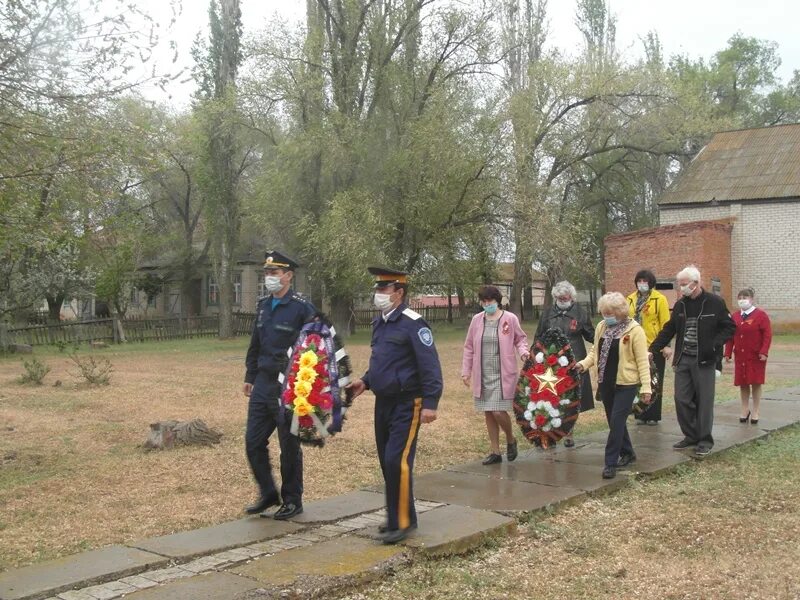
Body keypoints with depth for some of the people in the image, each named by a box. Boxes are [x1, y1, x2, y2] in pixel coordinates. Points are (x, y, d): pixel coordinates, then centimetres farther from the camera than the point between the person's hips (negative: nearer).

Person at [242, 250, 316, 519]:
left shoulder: (302, 307, -11)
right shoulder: (263, 306, 10)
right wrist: (250, 377, 19)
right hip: (262, 386, 7)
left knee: (289, 446, 4)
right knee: (253, 442, 7)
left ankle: (292, 501, 19)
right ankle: (268, 494, 24)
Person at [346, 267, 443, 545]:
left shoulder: (413, 323, -14)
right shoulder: (379, 323, 12)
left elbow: (430, 365, -17)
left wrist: (430, 403, -21)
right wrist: (365, 382, 9)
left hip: (406, 404, -8)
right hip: (383, 402, 8)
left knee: (397, 461, -12)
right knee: (387, 462, 12)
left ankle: (402, 521, -1)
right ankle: (398, 516, 24)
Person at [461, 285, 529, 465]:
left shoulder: (510, 318, -4)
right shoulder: (477, 320, 5)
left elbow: (520, 338, 9)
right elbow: (469, 347, 10)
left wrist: (523, 351, -12)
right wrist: (466, 371, 8)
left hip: (503, 374, -4)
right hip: (483, 375, 4)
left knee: (498, 411, -12)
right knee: (488, 413, 8)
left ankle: (511, 440, 18)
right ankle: (495, 452, 19)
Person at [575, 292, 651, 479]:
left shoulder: (634, 330, -13)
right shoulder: (601, 327, 6)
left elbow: (642, 360, -12)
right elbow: (595, 351, 15)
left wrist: (646, 387, -15)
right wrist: (584, 364, -5)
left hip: (626, 384, -6)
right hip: (606, 383, 7)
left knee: (616, 422, -9)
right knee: (614, 421, 15)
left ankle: (611, 463, -3)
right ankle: (627, 453, 33)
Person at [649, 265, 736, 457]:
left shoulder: (715, 303, -7)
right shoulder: (680, 305, 8)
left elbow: (730, 327, -3)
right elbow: (669, 330, 13)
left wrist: (714, 344, -16)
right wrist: (653, 349, 5)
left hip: (704, 361, -5)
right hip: (683, 359, 5)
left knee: (704, 401, 1)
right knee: (681, 399, 5)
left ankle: (705, 440, 11)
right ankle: (690, 436, 19)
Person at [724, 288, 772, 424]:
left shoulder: (761, 315, -6)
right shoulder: (735, 317, 8)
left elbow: (767, 335, -10)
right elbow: (730, 336, 9)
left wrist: (764, 352, -18)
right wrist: (728, 353, 3)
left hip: (756, 357, -4)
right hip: (740, 357, 4)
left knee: (756, 384, 2)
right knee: (743, 384, 8)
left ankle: (755, 412, 12)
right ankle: (745, 410, 20)